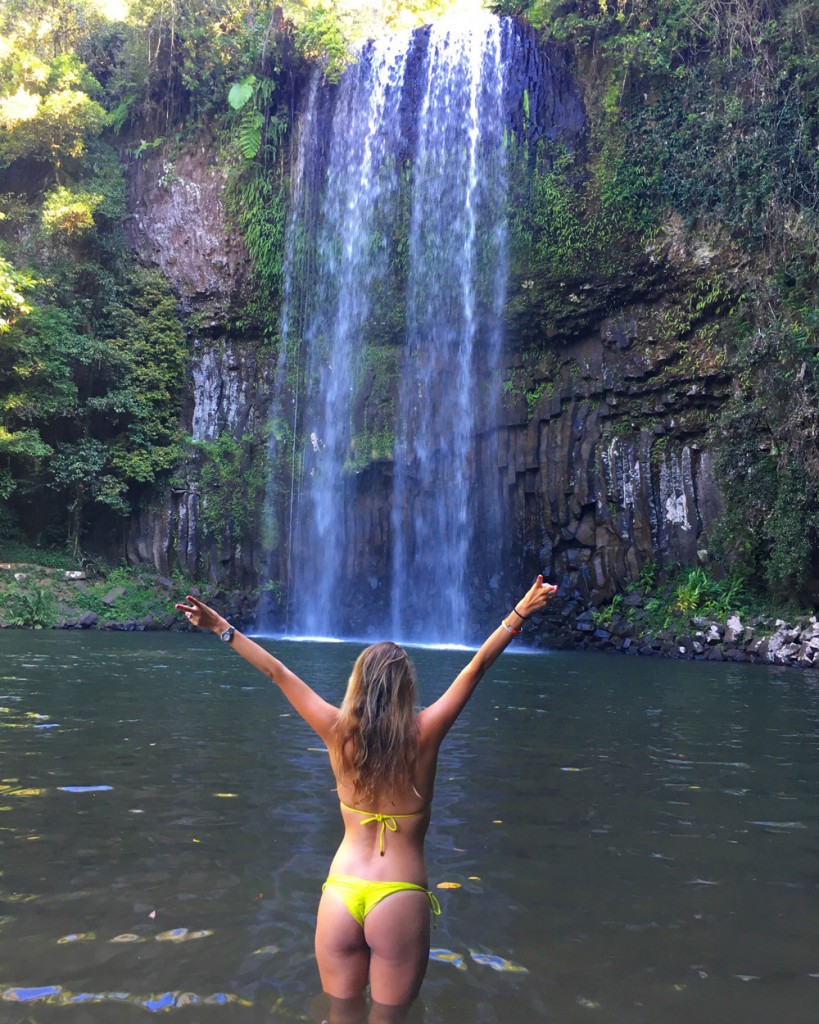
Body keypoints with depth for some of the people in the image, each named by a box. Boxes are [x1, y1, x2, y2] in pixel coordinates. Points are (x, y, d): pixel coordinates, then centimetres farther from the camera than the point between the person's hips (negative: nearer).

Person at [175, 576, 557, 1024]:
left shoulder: (339, 732, -5)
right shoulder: (423, 735, -9)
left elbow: (278, 673, 1)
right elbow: (476, 667, -6)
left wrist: (223, 628, 8)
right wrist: (519, 614, 0)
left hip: (339, 894, 3)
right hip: (399, 898, -2)